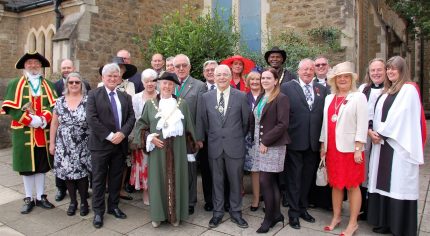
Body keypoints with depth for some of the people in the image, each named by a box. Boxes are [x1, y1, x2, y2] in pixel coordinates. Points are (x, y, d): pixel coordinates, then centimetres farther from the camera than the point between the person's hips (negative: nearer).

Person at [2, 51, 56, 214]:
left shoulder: (48, 85, 9)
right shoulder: (15, 84, 2)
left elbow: (54, 105, 0)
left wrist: (44, 119, -16)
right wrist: (31, 120, -17)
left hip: (44, 133, 2)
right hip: (24, 133, -2)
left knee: (41, 166, 9)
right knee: (26, 166, 6)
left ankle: (40, 197, 20)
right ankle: (28, 199, 18)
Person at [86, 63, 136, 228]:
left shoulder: (125, 96, 11)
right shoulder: (94, 94, -2)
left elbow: (131, 117, 4)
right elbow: (91, 119, -12)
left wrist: (122, 133, -13)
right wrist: (109, 136, -16)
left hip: (120, 144, 4)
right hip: (100, 144, -4)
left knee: (116, 178, 13)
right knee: (99, 179, 5)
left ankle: (113, 206, 28)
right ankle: (98, 211, 18)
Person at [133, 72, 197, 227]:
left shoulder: (182, 104, 3)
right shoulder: (150, 104, 2)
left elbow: (188, 128, 6)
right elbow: (141, 124, 6)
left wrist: (190, 148, 3)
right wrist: (150, 137, -11)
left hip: (177, 150, 0)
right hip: (157, 149, 0)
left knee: (175, 180, 7)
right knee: (158, 180, 5)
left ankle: (175, 215, 20)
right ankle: (158, 215, 19)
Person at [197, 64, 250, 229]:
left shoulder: (241, 96, -3)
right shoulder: (206, 97, 2)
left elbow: (246, 122, 5)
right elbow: (203, 122, 8)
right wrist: (210, 137, 10)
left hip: (235, 146, -1)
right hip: (214, 146, 1)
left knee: (235, 181, 9)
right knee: (217, 181, 11)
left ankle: (236, 212, 26)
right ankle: (218, 212, 26)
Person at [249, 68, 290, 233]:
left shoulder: (281, 98, -8)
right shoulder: (260, 98, 14)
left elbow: (283, 124, -16)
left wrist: (265, 141, -16)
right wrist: (255, 139, 6)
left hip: (273, 146, -7)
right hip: (260, 144, 7)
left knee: (264, 181, -6)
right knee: (272, 181, 13)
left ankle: (269, 218, 9)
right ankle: (276, 214, 24)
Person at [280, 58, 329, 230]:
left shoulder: (322, 89, 9)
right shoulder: (287, 87, -3)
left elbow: (325, 114, 7)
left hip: (313, 143, 4)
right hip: (294, 142, -4)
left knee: (307, 178, 15)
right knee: (294, 179, 7)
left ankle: (303, 208, 33)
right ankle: (293, 212, 21)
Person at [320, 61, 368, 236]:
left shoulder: (359, 97, -4)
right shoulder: (329, 98, 11)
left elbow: (362, 124, -8)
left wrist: (358, 149, -13)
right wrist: (323, 145, 11)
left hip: (350, 148, -5)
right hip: (332, 148, 5)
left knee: (352, 185, 4)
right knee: (335, 184, 12)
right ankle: (336, 217, 26)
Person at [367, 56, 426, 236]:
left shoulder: (409, 90, -6)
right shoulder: (386, 91, 18)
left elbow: (400, 115, -14)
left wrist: (380, 133, -8)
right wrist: (374, 133, -1)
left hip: (399, 146, -7)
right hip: (382, 144, 8)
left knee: (399, 185, -2)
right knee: (383, 182, 9)